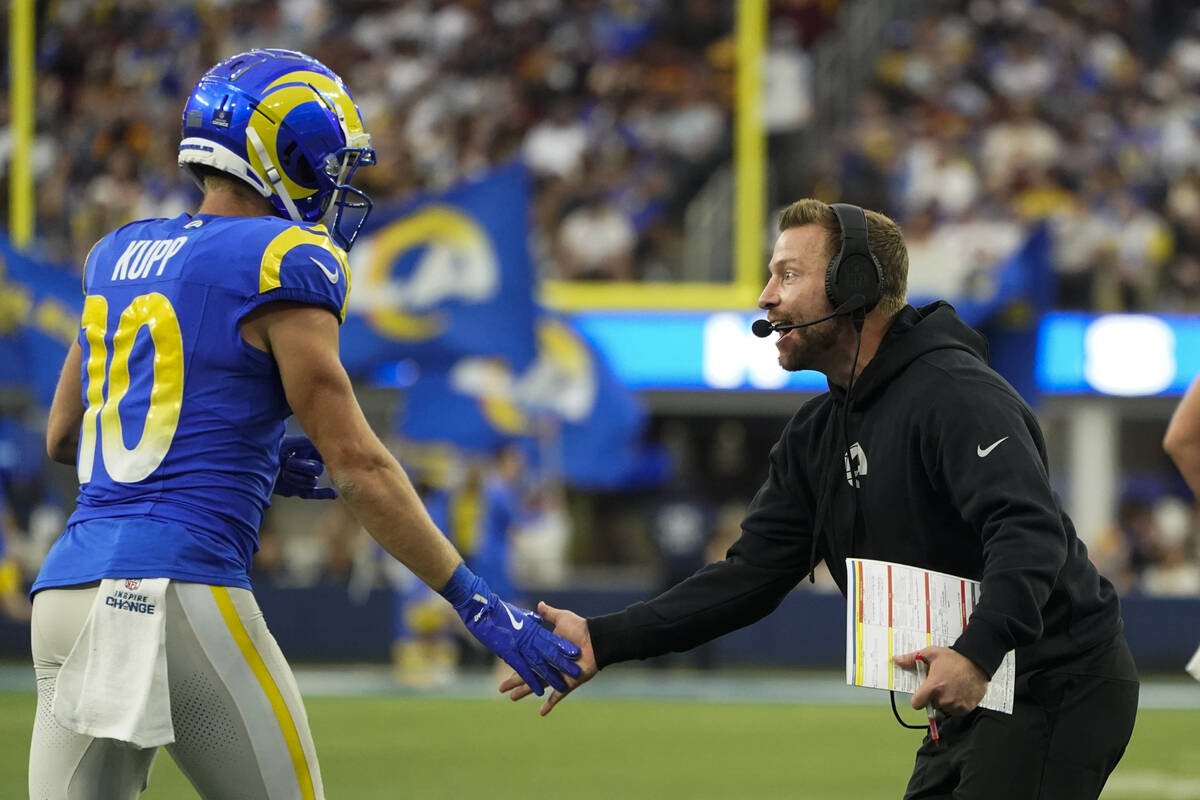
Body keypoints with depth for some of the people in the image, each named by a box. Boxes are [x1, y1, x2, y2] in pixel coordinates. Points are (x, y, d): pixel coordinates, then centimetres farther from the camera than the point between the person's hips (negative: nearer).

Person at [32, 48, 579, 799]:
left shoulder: (118, 257, 18)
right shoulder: (280, 263, -3)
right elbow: (358, 467, -7)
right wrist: (479, 604, -3)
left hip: (67, 594, 7)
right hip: (179, 593, -6)